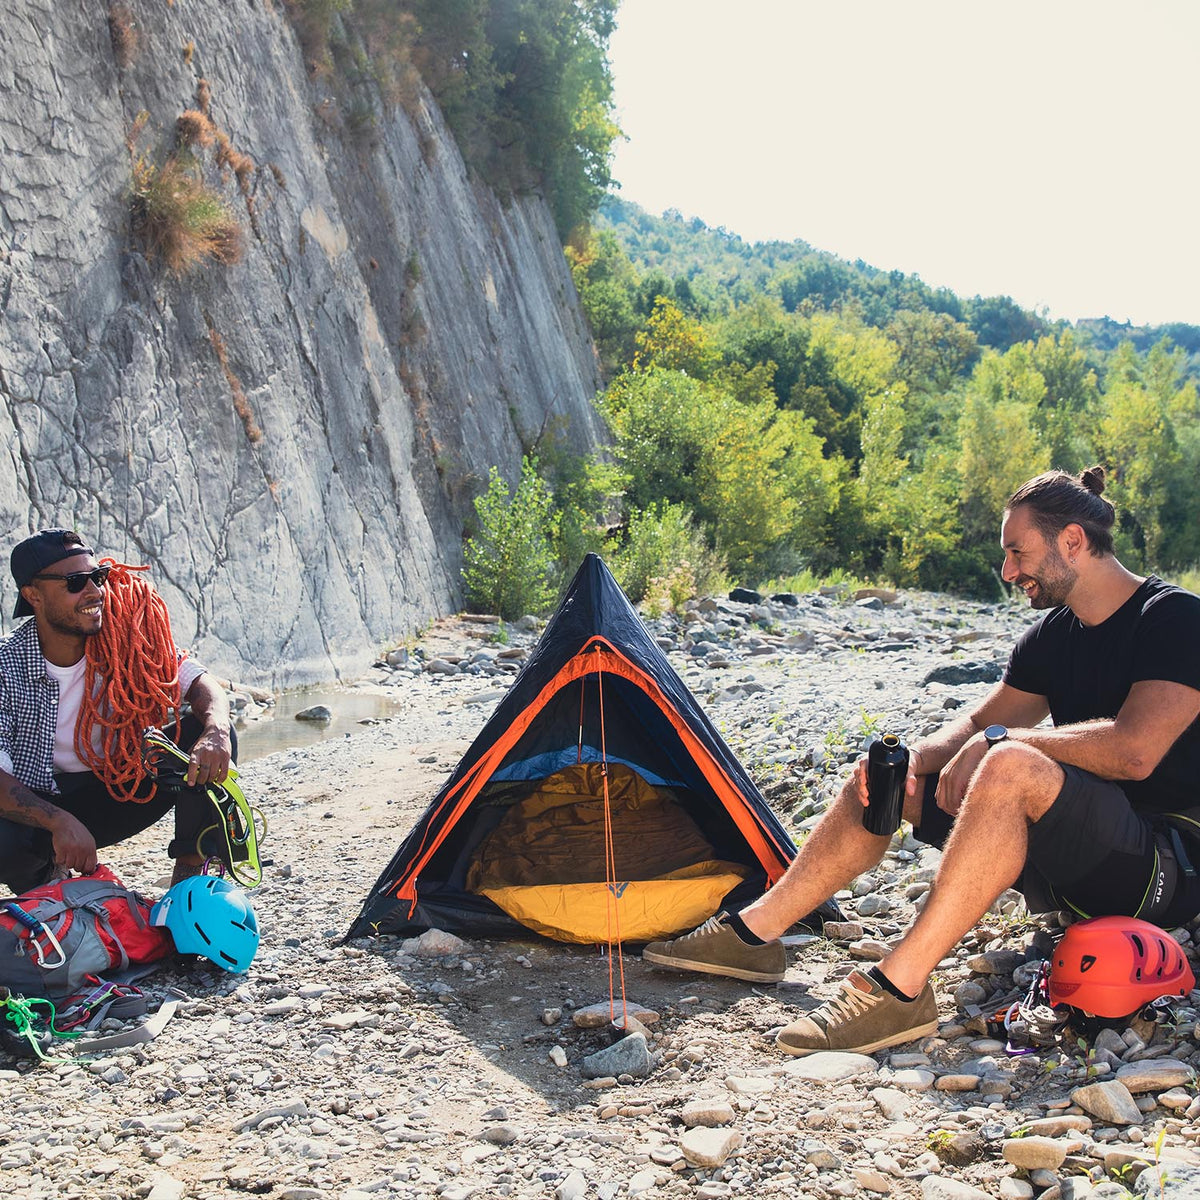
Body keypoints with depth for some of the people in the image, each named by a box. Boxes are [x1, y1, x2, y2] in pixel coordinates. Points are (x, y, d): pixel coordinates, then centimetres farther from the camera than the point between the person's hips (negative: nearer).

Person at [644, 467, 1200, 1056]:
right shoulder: (1051, 636, 11)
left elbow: (1134, 751, -28)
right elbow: (975, 725, 15)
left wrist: (1002, 738, -17)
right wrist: (908, 762, -7)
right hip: (1066, 858, 8)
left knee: (1009, 767, -36)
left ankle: (898, 987, -34)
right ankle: (753, 932, 6)